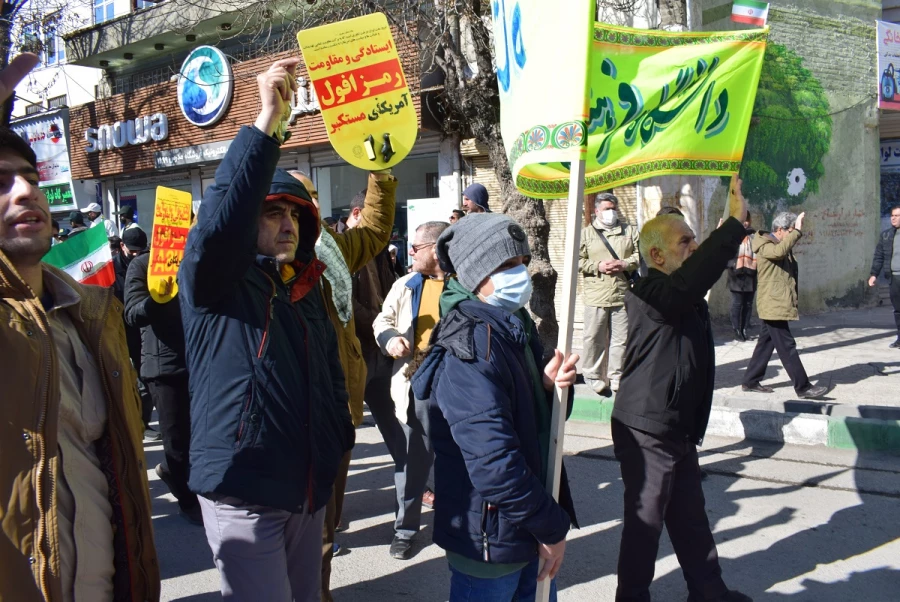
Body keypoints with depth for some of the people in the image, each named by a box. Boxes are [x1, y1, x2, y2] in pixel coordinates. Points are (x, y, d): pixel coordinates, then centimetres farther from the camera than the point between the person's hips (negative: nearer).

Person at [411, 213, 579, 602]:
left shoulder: (517, 327, 7)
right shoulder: (470, 351, -22)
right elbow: (492, 460, -27)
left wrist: (549, 386, -8)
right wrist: (552, 525, -16)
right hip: (490, 540, -8)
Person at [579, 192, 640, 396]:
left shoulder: (630, 232, 12)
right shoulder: (586, 233, 6)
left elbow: (641, 255, 8)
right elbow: (576, 261, 1)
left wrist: (625, 264, -9)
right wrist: (598, 266, -11)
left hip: (623, 295, 2)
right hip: (595, 297, -2)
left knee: (621, 339, 5)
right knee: (594, 339, 3)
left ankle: (616, 377, 16)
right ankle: (593, 376, 16)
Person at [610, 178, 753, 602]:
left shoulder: (685, 297, 10)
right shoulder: (648, 294, -24)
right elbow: (690, 280, -39)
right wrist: (735, 221, -43)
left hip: (677, 428, 10)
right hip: (647, 430, -10)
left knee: (690, 515, 21)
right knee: (645, 519, 5)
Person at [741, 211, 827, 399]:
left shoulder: (782, 247, 18)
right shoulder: (765, 246, -12)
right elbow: (779, 251, -37)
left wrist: (794, 303, 18)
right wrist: (797, 231, -31)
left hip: (777, 305, 10)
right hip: (773, 306, -10)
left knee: (766, 344, 12)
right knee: (787, 347, -6)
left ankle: (750, 381, 19)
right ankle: (803, 388, -3)